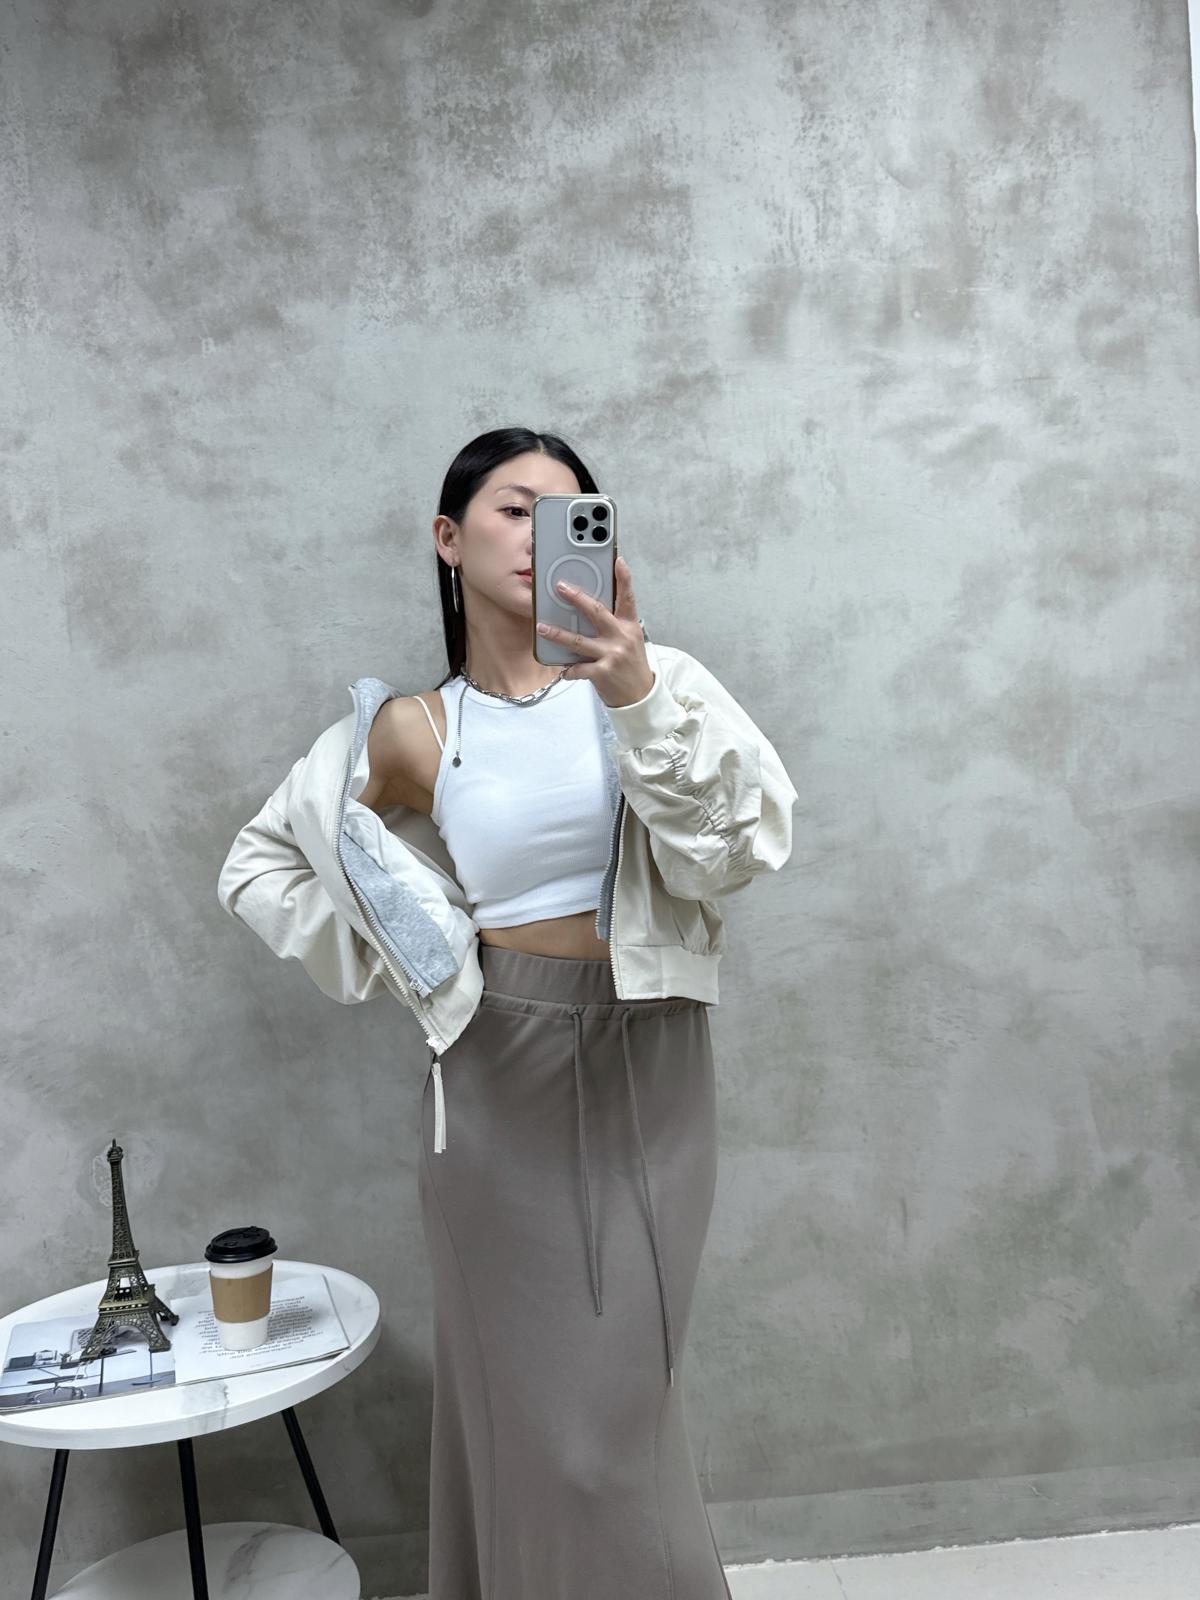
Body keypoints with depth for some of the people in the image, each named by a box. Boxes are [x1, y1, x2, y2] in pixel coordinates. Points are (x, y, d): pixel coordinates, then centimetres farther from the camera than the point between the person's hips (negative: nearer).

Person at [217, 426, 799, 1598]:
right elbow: (262, 866, 12)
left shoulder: (655, 681, -3)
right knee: (532, 1394, 9)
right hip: (502, 1080, 0)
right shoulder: (414, 731, 0)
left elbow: (742, 845, -16)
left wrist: (639, 695, -28)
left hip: (645, 1072, 0)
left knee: (618, 1396, 11)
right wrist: (404, 965, 3)